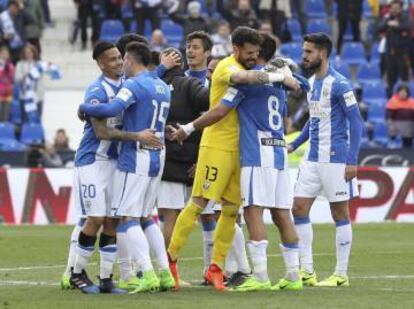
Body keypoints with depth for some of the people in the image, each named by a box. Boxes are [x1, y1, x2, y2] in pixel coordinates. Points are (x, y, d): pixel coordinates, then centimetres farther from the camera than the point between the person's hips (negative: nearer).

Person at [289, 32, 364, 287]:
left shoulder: (339, 85, -13)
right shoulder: (311, 83, 12)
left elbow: (356, 123, -14)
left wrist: (352, 161, -19)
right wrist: (294, 145, 19)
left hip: (336, 159, -8)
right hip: (312, 159, 8)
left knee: (340, 214, 0)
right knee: (299, 208, 3)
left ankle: (341, 275, 6)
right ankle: (307, 271, 7)